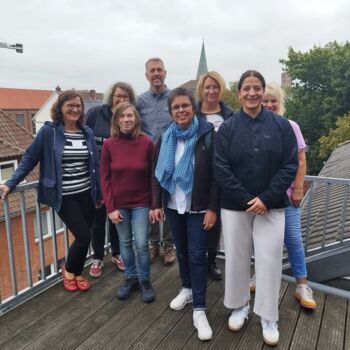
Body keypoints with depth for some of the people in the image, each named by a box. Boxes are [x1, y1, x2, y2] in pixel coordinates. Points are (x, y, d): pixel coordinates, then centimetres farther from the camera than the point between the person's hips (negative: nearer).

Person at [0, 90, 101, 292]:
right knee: (83, 236, -5)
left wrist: (99, 193, 11)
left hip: (86, 194, 4)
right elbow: (30, 159, -3)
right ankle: (69, 270, 25)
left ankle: (77, 273, 35)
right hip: (64, 197, -4)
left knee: (84, 236, 10)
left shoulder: (88, 133, 5)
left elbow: (95, 164, 9)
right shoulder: (48, 131, -8)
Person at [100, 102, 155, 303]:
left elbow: (153, 177, -5)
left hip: (141, 203, -1)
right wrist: (110, 207, -7)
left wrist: (154, 205, -6)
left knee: (142, 244, 1)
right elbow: (105, 178, -3)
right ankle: (131, 278, 32)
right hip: (119, 204, 2)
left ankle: (145, 281, 23)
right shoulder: (109, 145, -6)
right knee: (125, 243, 13)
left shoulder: (147, 143, -9)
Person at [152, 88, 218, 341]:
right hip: (173, 205, 5)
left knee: (197, 255, -1)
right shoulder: (166, 138, 4)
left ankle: (199, 310, 12)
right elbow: (158, 173, 8)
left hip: (198, 207, -4)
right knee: (182, 250, 18)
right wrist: (156, 204, 5)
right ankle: (187, 289, 40)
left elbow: (216, 175, -10)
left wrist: (213, 208, -13)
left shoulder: (208, 135, -10)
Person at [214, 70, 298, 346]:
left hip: (271, 206, 0)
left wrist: (266, 199, -13)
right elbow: (221, 169, -6)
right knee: (237, 258, 9)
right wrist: (246, 200, -13)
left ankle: (269, 317, 23)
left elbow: (290, 165, -4)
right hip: (235, 206, 0)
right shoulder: (227, 128, -1)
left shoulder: (281, 125, 0)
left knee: (269, 260, 4)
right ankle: (240, 306, 32)